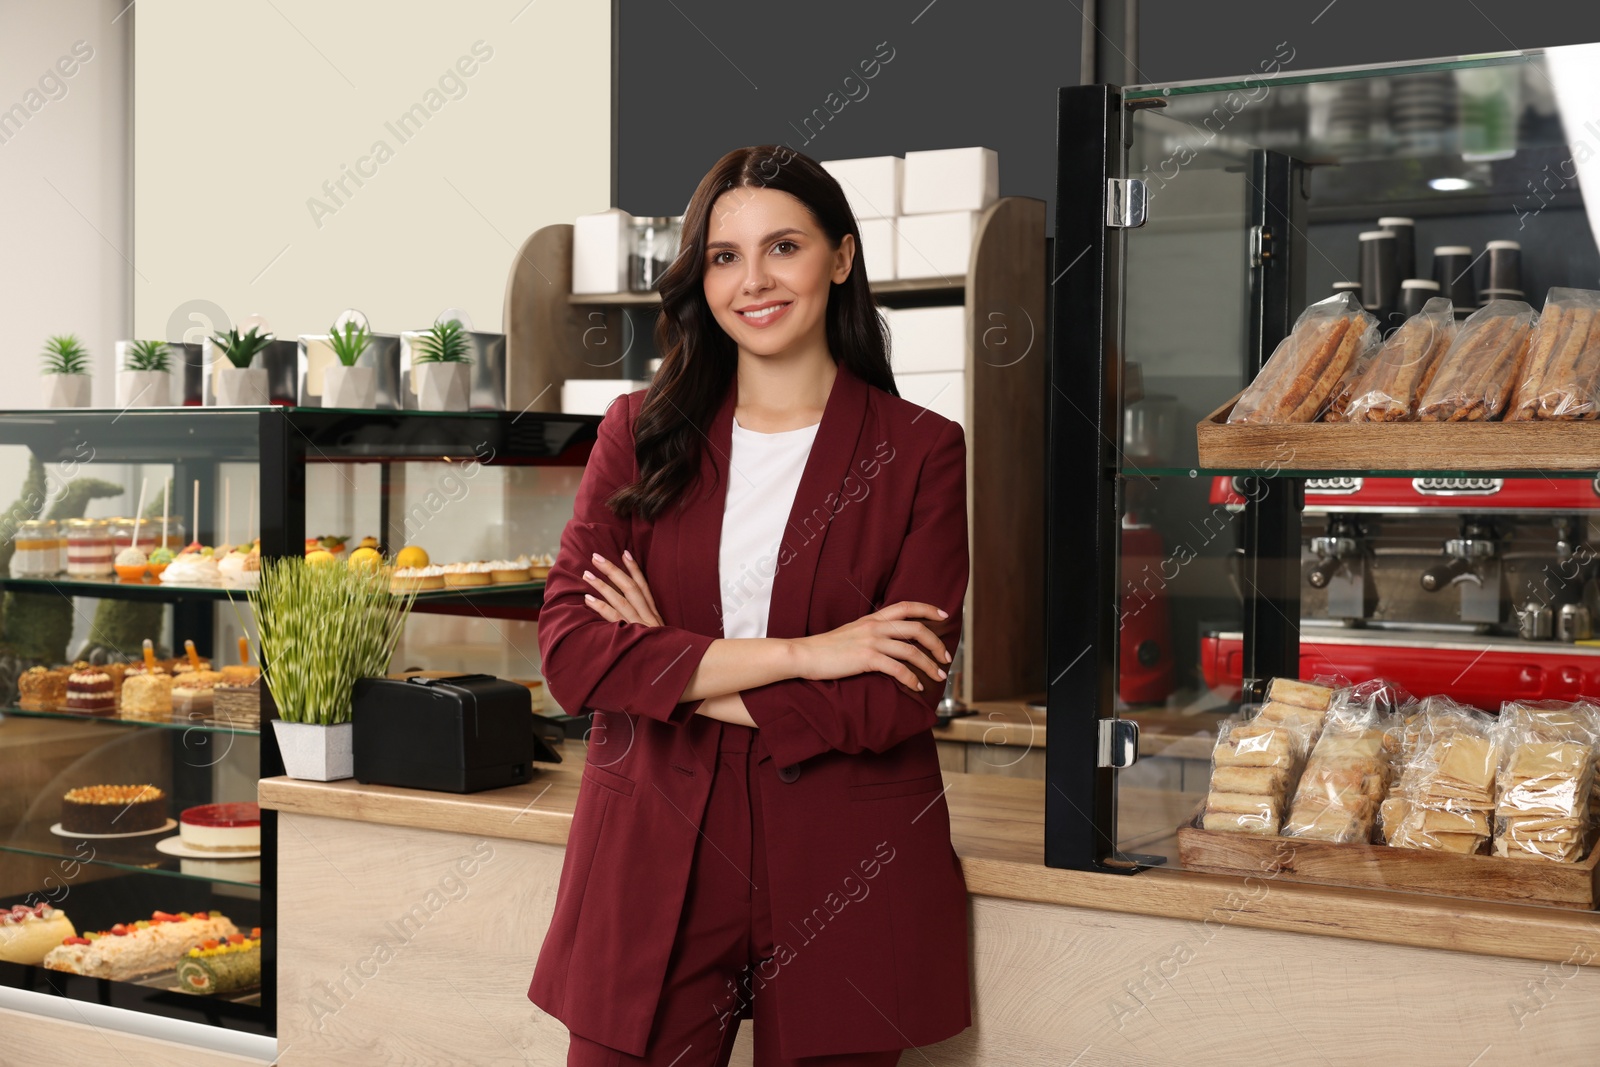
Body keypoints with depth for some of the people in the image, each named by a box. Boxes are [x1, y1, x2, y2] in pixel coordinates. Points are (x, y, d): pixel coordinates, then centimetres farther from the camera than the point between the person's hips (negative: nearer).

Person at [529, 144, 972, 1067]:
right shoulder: (641, 431, 5)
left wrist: (671, 672, -10)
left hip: (846, 884, -1)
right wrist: (799, 654, -14)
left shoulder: (922, 452, -2)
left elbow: (900, 703, -11)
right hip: (652, 863, 2)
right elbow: (567, 648, -7)